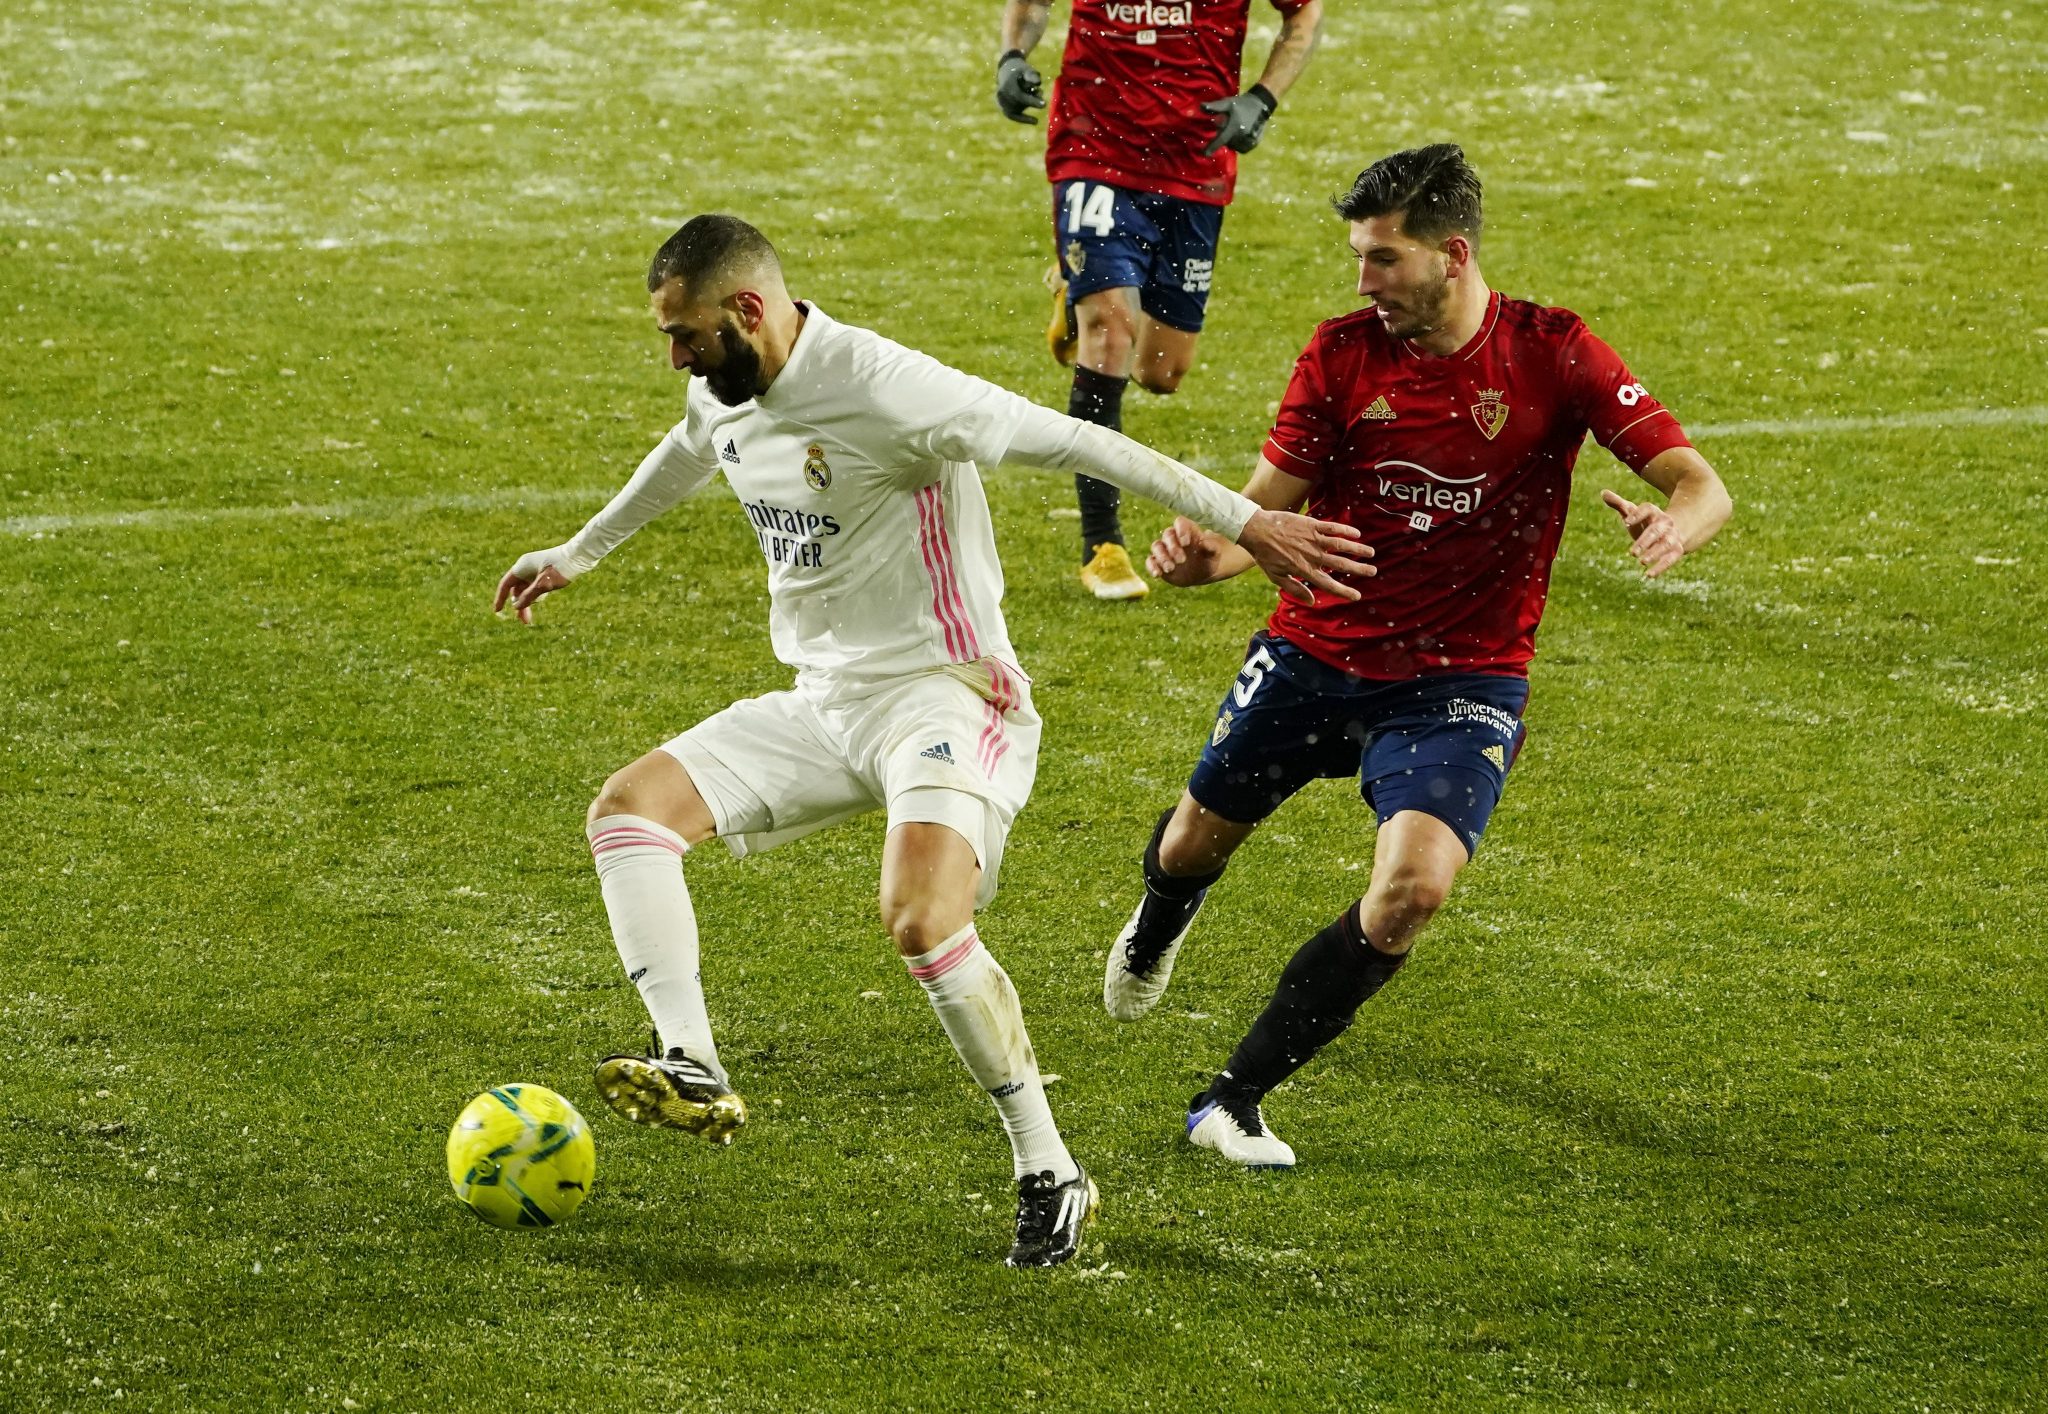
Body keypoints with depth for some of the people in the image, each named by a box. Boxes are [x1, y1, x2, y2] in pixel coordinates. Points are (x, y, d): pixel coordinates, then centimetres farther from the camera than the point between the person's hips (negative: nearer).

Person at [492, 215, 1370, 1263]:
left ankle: (1048, 1173, -16)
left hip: (940, 696, -9)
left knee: (920, 921, -30)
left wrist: (1243, 523, -21)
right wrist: (573, 556, 46)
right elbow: (681, 461, 30)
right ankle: (692, 1070, -18)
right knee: (629, 809, -6)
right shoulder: (724, 392, 5)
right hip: (821, 705, 9)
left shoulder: (879, 388, -22)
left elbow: (1071, 441, -21)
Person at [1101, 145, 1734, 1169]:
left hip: (1461, 681, -3)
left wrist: (1672, 527, -40)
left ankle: (1233, 1100, -12)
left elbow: (1701, 486, -15)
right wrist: (1206, 553, -30)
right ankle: (1156, 930, 59)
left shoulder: (1550, 354, -12)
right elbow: (1268, 508, -6)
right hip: (1315, 653, 3)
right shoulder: (1343, 354, -6)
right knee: (1193, 846, 16)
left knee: (1413, 886, -26)